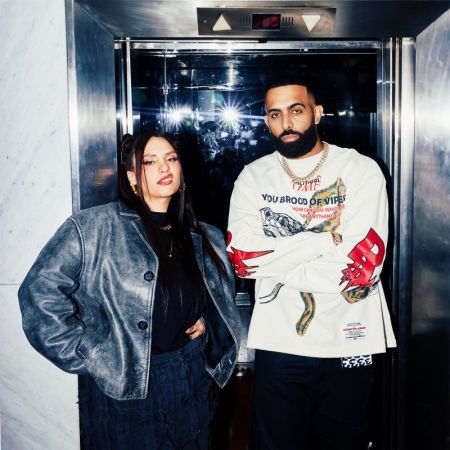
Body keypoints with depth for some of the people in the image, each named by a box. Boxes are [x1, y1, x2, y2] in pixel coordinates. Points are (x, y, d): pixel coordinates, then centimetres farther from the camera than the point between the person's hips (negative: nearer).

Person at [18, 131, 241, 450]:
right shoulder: (92, 229, -12)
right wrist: (88, 356, -16)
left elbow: (224, 295, 23)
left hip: (194, 382, 5)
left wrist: (207, 321, 3)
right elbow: (40, 292, -15)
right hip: (124, 387, -4)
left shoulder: (205, 240, 6)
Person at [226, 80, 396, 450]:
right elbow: (242, 258, -12)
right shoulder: (253, 177, 2)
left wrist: (273, 260, -12)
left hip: (347, 345, -1)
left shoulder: (361, 170, -7)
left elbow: (361, 266, -17)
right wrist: (325, 238, -16)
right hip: (277, 344, 2)